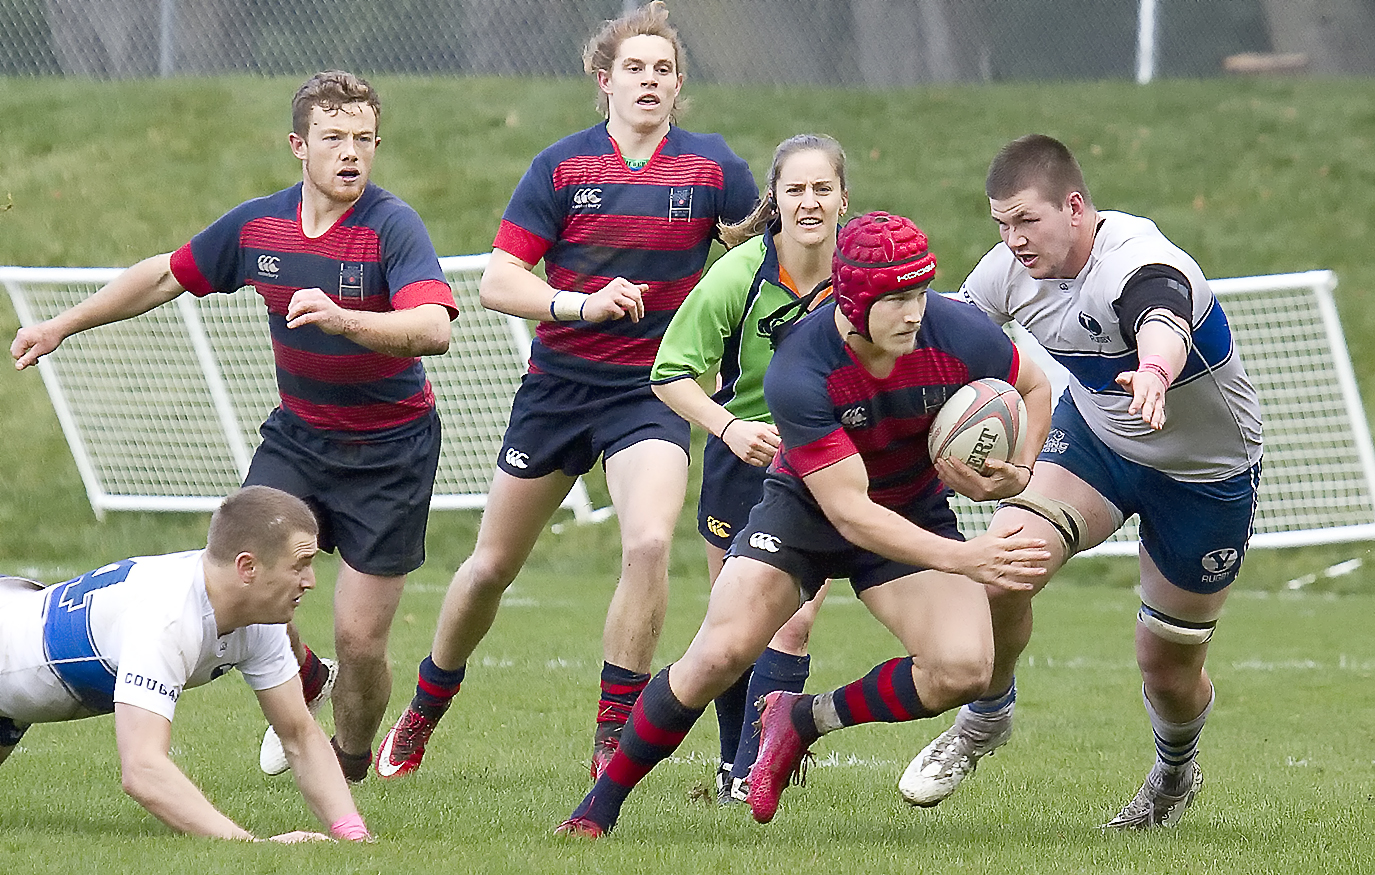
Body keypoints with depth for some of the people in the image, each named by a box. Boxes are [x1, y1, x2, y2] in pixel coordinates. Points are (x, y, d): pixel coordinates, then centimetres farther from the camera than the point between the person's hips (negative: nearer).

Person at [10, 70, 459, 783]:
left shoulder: (392, 227, -21)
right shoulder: (257, 225, -4)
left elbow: (433, 329, -37)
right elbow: (166, 275, 13)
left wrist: (342, 320, -52)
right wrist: (63, 325, 16)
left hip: (391, 451, -4)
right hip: (296, 434, 4)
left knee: (360, 641, -6)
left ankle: (351, 759, 24)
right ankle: (304, 685, 20)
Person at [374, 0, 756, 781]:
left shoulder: (710, 165, -5)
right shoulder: (563, 166, -6)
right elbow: (497, 283, -10)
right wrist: (582, 304, -26)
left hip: (653, 389, -1)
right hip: (558, 385, 1)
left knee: (649, 543, -25)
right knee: (493, 565, 12)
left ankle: (615, 738, -13)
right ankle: (423, 714, 34)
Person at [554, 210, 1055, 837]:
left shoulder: (959, 335, -24)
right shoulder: (797, 373, -33)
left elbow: (1034, 388, 0)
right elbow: (849, 510, -33)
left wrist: (1018, 468, -20)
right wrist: (961, 558, -42)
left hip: (917, 514, 3)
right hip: (806, 509, -3)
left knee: (962, 670, -20)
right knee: (721, 653, -20)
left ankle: (803, 719, 5)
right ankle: (602, 803, 0)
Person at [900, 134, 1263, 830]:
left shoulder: (1142, 265, -37)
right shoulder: (1011, 272, -16)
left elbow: (1163, 327, -61)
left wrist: (1154, 371, -84)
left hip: (1207, 471, -4)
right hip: (1093, 433, 4)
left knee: (1169, 672, 6)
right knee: (1003, 573, -22)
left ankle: (1176, 771, 43)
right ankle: (985, 720, 8)